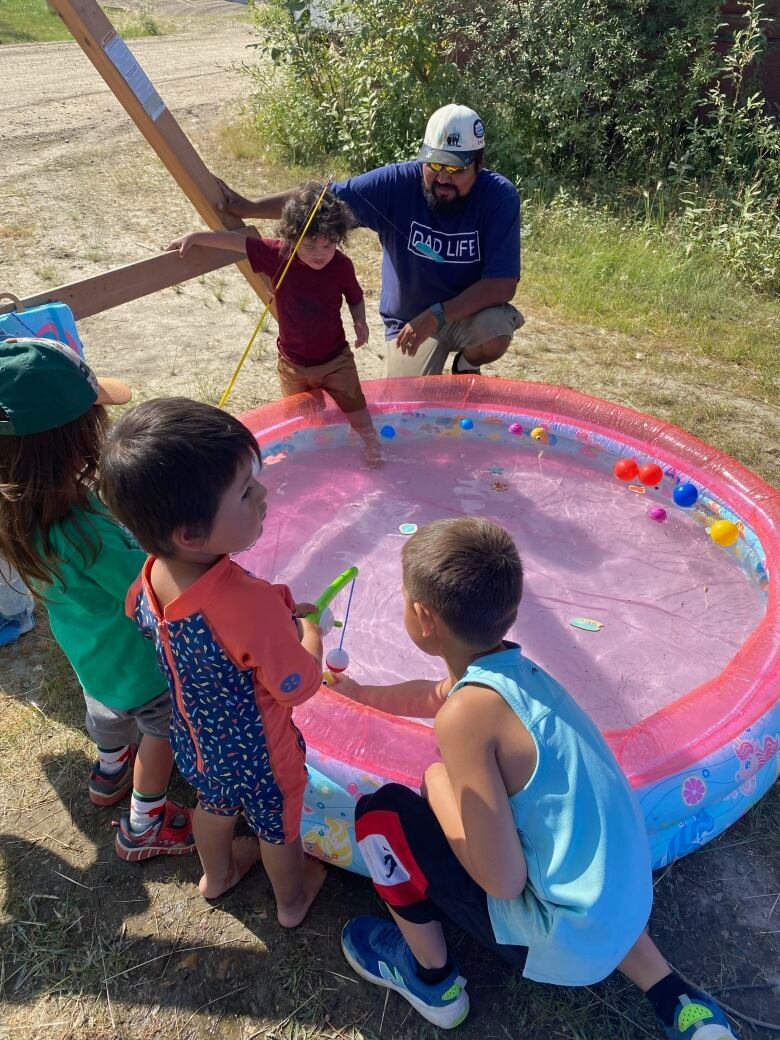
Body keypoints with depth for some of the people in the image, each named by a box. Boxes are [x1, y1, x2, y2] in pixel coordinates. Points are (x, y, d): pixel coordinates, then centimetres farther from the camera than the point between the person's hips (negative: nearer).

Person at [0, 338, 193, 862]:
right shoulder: (88, 532, -43)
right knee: (162, 725, 20)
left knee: (109, 704, 35)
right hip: (134, 656, -7)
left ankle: (111, 770, 64)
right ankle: (144, 825, 41)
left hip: (85, 642, 8)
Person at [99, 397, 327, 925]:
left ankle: (217, 873, 66)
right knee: (279, 827, 27)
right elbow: (300, 686, -27)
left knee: (215, 804, 36)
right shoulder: (252, 606, -43)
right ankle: (293, 898, 57)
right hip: (258, 757, -5)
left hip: (196, 743, 5)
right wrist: (309, 632, -8)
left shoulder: (151, 578, -21)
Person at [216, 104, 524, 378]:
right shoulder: (396, 183, -16)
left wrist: (438, 315, -34)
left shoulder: (500, 197, -19)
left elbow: (503, 284, -24)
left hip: (470, 312, 0)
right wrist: (249, 208, -17)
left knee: (496, 332, -34)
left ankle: (467, 366, 5)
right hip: (408, 319, 0)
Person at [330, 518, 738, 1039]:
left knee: (382, 812, -3)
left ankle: (432, 981, 22)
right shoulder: (519, 668, -2)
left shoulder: (467, 714, -26)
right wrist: (360, 692, 30)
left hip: (560, 941, -7)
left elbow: (502, 881, -22)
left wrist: (438, 786, -9)